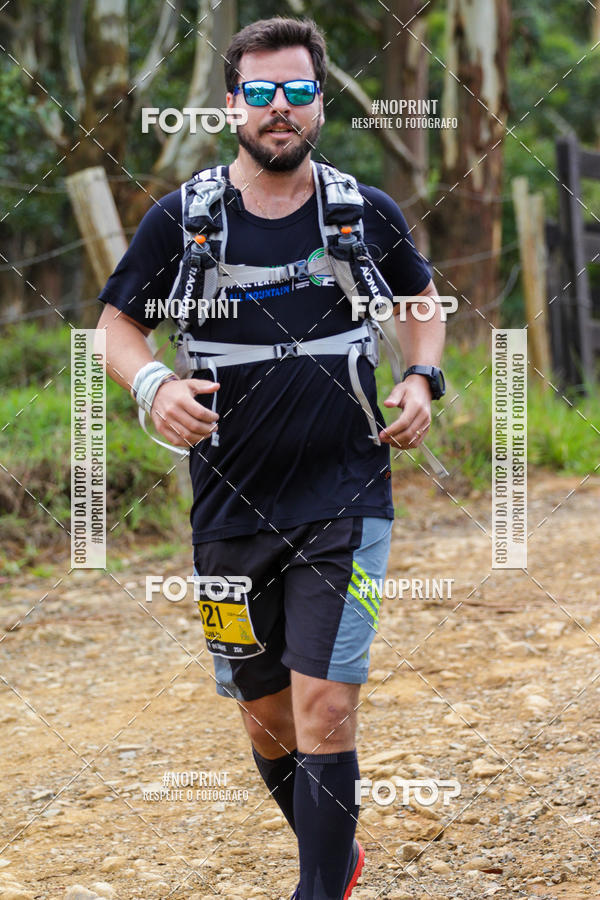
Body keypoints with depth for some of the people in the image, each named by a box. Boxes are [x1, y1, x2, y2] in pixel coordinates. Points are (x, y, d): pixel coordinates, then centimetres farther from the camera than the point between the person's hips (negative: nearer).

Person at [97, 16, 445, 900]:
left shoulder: (367, 214, 0)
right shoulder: (181, 220, -3)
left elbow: (420, 299, 19)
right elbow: (118, 322, 7)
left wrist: (421, 380, 1)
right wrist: (154, 385, -14)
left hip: (345, 502, -1)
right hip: (233, 510, 2)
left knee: (325, 705, -13)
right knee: (266, 713, 13)